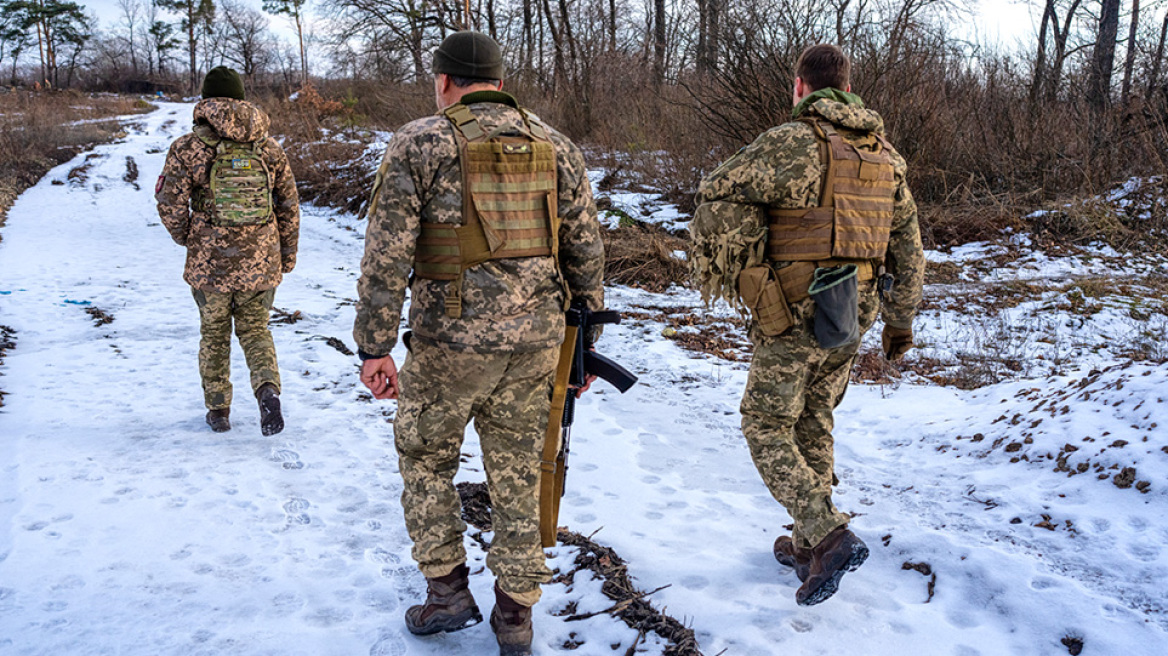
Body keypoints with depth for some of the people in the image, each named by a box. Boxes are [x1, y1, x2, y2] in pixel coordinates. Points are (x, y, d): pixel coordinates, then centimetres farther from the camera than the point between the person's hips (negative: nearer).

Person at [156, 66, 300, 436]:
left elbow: (171, 204, -7)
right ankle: (268, 389, -9)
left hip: (209, 262, -1)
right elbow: (289, 205, 5)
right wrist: (288, 255, 15)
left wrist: (185, 237, 14)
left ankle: (218, 411, 25)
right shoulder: (269, 148, 3)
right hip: (260, 260, 2)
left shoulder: (188, 147, -5)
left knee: (214, 335, 16)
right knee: (255, 329, 16)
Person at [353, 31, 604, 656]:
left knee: (425, 459, 19)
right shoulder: (556, 147, 7)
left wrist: (374, 345, -4)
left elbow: (386, 255, -9)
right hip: (534, 339, 4)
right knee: (517, 472, 15)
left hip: (450, 340, -3)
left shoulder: (419, 144, -4)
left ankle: (446, 591, 22)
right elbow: (585, 251, 8)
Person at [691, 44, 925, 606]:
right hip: (851, 317, 7)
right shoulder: (885, 155, 10)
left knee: (767, 429, 5)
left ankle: (829, 536, -7)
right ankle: (808, 544, 27)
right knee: (813, 425, 19)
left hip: (793, 317, -7)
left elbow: (720, 193, -21)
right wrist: (901, 319, 23)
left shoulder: (792, 143, -12)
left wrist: (715, 269, -6)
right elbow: (907, 244, 15)